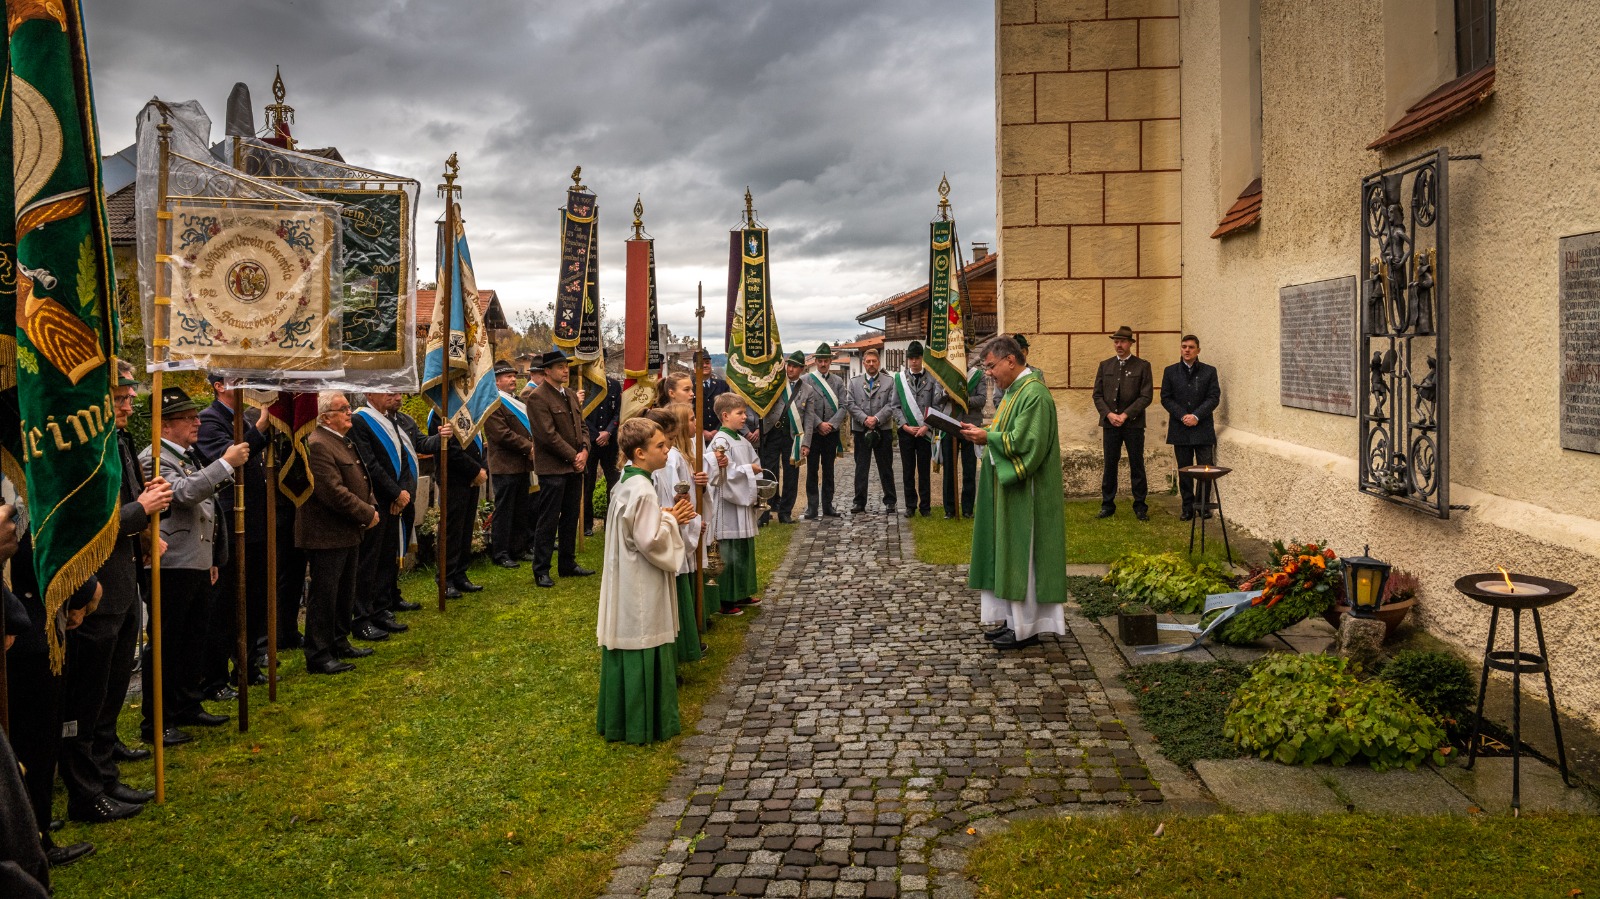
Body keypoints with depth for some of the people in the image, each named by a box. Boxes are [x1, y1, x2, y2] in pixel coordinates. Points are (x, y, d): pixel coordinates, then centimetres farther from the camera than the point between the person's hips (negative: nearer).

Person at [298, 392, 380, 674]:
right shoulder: (317, 445, -19)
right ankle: (318, 655, 6)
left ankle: (339, 643, 32)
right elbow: (334, 492, -25)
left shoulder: (345, 442, 14)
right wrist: (367, 514, -17)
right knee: (324, 596, -2)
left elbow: (361, 480, 22)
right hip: (327, 536, -10)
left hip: (348, 534, 10)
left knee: (345, 594, 19)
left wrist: (372, 507, 5)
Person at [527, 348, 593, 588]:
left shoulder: (572, 395, 14)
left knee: (571, 518, 14)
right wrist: (573, 456, -15)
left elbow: (582, 426, 15)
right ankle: (541, 570, 5)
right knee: (548, 520, -3)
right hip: (553, 468, -8)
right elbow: (548, 435, -18)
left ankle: (567, 564, 24)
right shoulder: (537, 398, -12)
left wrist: (584, 450, -3)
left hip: (575, 467, 8)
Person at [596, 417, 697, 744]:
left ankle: (619, 720, 26)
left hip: (628, 585, 10)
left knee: (627, 650, 16)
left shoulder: (627, 483, 8)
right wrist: (671, 519, -9)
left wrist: (669, 517, 5)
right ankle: (642, 725, 9)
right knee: (643, 653, 0)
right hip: (641, 589, -10)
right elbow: (651, 541, -24)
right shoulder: (642, 490, -22)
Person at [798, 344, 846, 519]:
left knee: (828, 470, 8)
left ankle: (827, 505, 15)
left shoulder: (838, 381, 8)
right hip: (812, 432, -3)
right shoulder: (805, 380, -1)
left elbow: (843, 407, 3)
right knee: (812, 470, 1)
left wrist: (831, 424, -10)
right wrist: (819, 424, -13)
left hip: (831, 432, 3)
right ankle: (812, 506, 6)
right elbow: (804, 407, -7)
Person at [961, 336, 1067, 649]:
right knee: (1009, 554, 12)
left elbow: (1026, 442, -24)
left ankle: (1027, 628, 5)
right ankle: (1014, 619, 20)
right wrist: (984, 435, 3)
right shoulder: (1014, 391, 15)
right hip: (1008, 489, 10)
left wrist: (988, 437, -16)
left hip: (1026, 492, -10)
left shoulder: (1034, 394, -18)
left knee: (1022, 556, -3)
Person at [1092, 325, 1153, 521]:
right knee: (1110, 465, 5)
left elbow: (1146, 396, -4)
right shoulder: (1105, 366, 11)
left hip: (1133, 423, -2)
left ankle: (1140, 506, 9)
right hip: (1110, 423, 2)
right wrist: (1108, 414, -8)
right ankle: (1107, 505, 11)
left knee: (1137, 465, 2)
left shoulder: (1142, 366, 2)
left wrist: (1125, 415, -13)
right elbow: (1097, 394, 8)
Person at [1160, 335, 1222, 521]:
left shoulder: (1209, 371, 5)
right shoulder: (1170, 371, 7)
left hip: (1203, 428, -1)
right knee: (1184, 469, 5)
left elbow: (1213, 398, -2)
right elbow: (1166, 398, 2)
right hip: (1180, 429, 1)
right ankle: (1188, 507, 12)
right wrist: (1183, 416, -11)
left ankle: (1204, 505, 11)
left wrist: (1196, 416, -14)